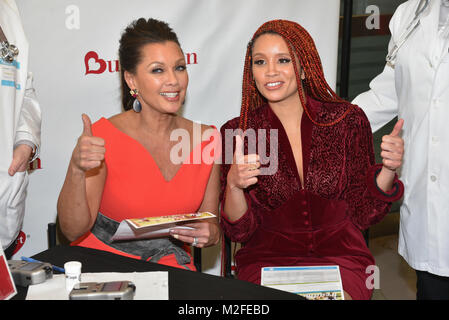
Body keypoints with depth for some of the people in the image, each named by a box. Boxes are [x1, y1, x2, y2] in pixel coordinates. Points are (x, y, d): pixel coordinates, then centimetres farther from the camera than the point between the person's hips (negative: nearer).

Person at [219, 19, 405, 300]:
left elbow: (363, 214, 3)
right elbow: (240, 231, -2)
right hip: (268, 259, 0)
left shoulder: (349, 120, -2)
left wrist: (388, 170, -14)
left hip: (340, 257, 1)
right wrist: (234, 184, -21)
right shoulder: (236, 133, -3)